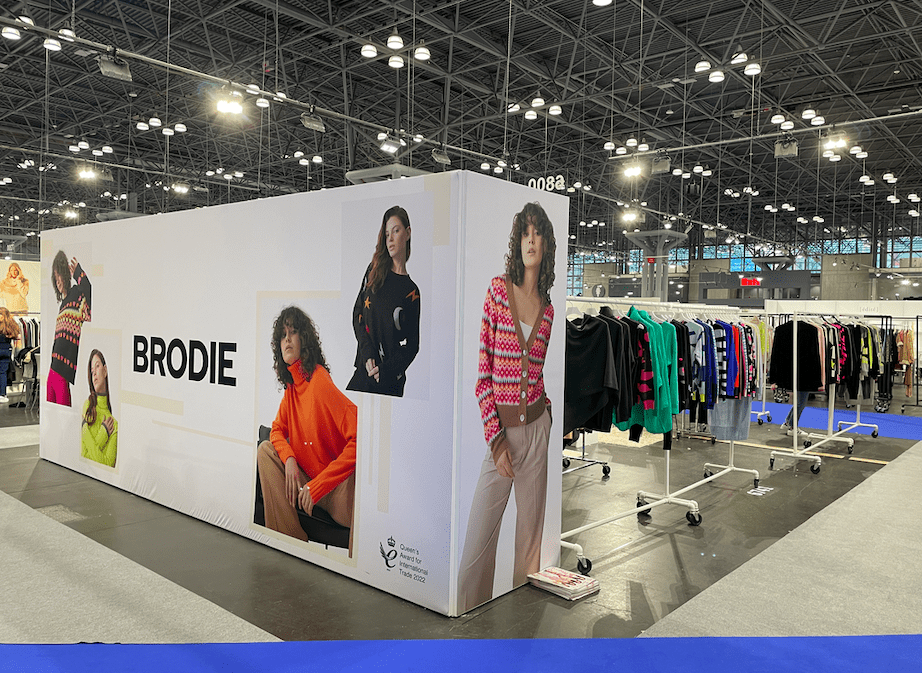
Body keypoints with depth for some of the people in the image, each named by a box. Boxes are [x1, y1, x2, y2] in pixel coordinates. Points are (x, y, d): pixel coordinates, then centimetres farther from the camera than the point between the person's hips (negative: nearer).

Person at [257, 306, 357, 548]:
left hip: (337, 490, -8)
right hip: (307, 484, 8)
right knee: (265, 449, -5)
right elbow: (277, 430, 17)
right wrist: (289, 460, -8)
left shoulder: (320, 381, -19)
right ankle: (291, 540, -4)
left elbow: (358, 439, -28)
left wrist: (315, 487, -24)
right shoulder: (291, 385, 6)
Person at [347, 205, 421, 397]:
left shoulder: (413, 291, -1)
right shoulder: (374, 271, 8)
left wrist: (386, 369, -12)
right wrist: (368, 355, -6)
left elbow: (413, 345, 1)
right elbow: (357, 313, 8)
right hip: (364, 369, 3)